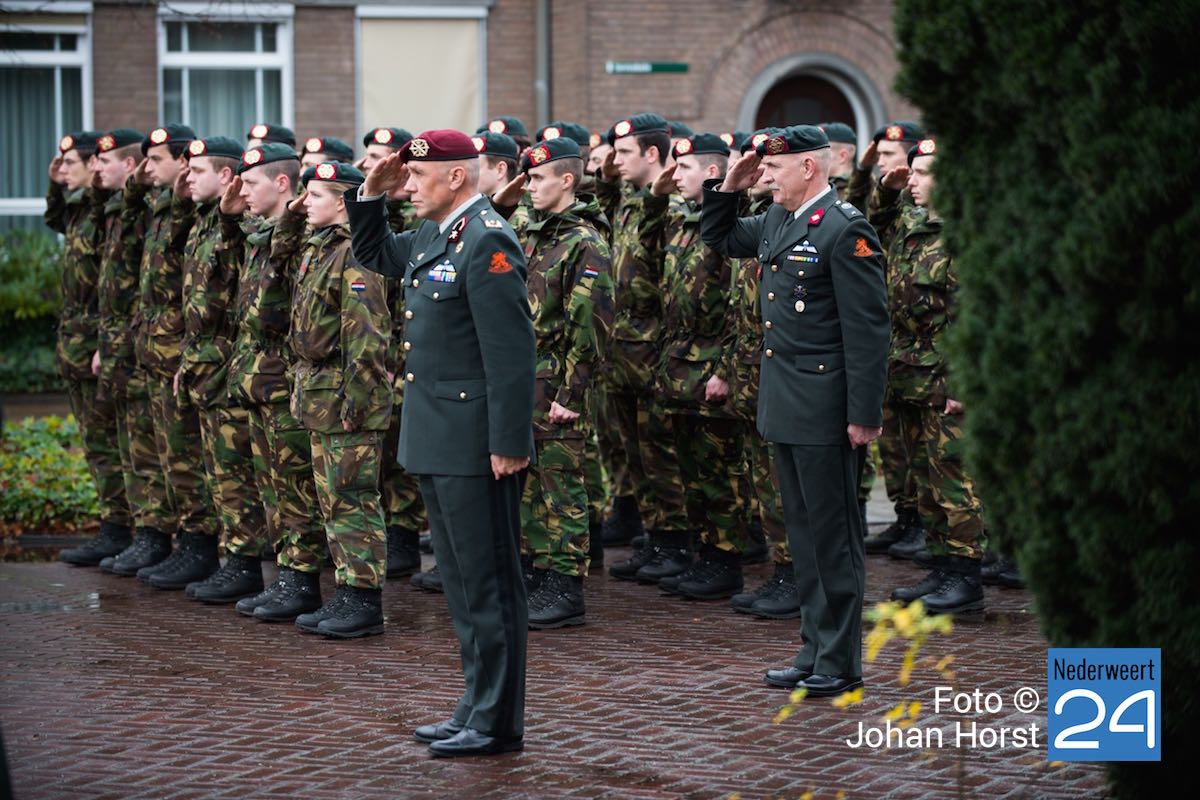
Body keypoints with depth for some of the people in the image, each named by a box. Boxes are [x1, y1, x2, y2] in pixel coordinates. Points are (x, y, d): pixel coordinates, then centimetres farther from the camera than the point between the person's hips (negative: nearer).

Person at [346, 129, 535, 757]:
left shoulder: (486, 241, -17)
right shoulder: (434, 237, 13)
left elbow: (512, 350, -21)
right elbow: (373, 254, 33)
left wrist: (509, 443, -22)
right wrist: (370, 195, 15)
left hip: (475, 444, -10)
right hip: (437, 441, 10)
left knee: (488, 583, -3)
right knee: (462, 582, 15)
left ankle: (497, 723, 3)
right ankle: (478, 709, 23)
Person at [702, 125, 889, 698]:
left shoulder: (845, 230, -15)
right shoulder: (776, 223, 11)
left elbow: (868, 329, -17)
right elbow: (717, 239, 30)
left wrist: (864, 414, -19)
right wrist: (728, 188, 12)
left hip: (824, 410, -9)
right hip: (783, 407, 9)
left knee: (833, 534, -1)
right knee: (802, 531, 14)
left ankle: (840, 663, 5)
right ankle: (815, 653, 21)